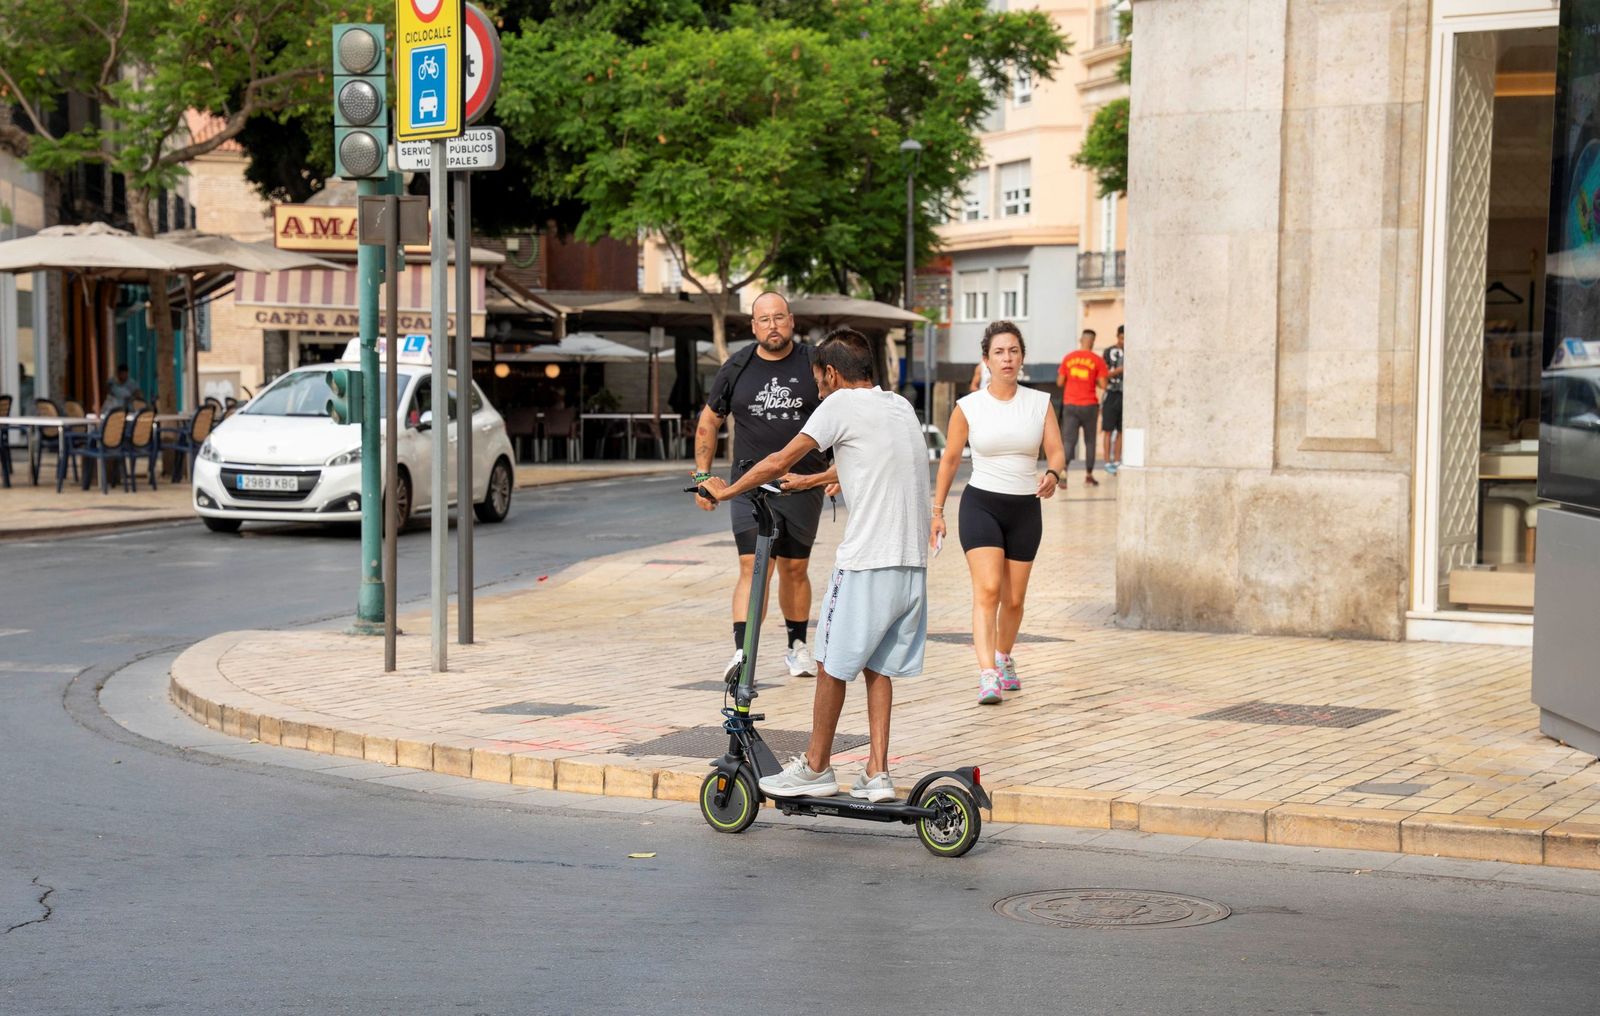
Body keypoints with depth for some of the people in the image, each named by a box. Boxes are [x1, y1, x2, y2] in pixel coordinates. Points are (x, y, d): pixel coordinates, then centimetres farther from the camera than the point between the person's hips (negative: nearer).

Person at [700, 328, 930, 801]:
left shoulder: (841, 404, -4)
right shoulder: (900, 406, 18)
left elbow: (777, 463, -3)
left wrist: (725, 491, 11)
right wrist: (809, 481, 46)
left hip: (867, 563, -7)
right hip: (913, 563, 7)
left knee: (831, 665, 7)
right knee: (878, 667, 14)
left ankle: (816, 768, 16)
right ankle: (876, 775, 12)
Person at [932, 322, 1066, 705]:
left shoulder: (1040, 403, 2)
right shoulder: (968, 407, -2)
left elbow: (1056, 451, -2)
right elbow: (950, 459, 7)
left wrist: (1053, 475, -25)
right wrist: (937, 511, 8)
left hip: (1025, 508, 3)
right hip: (981, 504, -2)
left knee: (1014, 598, 9)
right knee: (987, 589, -19)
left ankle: (1004, 659, 35)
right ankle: (987, 676, -25)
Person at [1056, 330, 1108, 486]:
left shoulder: (1068, 358, 3)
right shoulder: (1097, 360, -4)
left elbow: (1060, 382, 5)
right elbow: (1102, 384, -8)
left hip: (1070, 404, 1)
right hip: (1089, 405, -1)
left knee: (1068, 440, -2)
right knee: (1089, 441, 12)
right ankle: (1089, 476, 16)